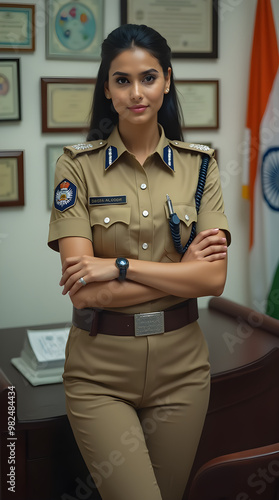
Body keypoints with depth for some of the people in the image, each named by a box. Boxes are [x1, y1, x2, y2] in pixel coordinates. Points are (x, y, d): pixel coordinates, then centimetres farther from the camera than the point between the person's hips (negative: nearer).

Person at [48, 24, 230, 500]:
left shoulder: (199, 164, 1)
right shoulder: (78, 166, -6)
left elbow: (213, 278, -8)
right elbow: (84, 291, -14)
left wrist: (119, 266, -16)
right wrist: (181, 269, -13)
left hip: (179, 362, 3)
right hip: (101, 368, -2)